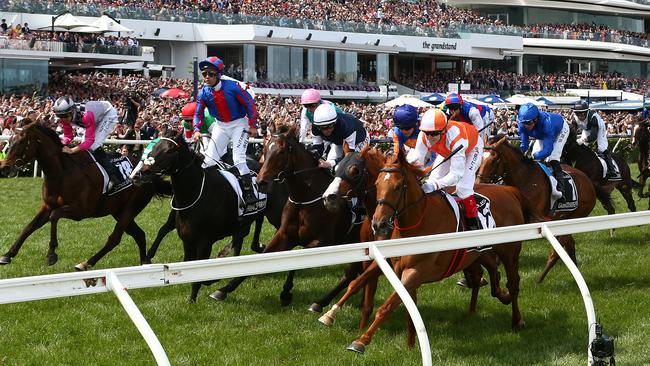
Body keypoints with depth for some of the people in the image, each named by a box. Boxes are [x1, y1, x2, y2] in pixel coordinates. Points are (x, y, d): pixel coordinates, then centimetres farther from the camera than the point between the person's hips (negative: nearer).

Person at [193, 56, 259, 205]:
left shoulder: (232, 86, -20)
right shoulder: (204, 92, -8)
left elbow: (249, 103, -12)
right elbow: (198, 113, 1)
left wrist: (253, 126, -12)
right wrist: (197, 130, -17)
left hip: (238, 124, -5)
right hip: (220, 126, 5)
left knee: (238, 159, -16)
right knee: (209, 159, -1)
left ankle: (249, 192, -10)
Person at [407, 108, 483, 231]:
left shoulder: (456, 138, -48)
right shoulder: (424, 136, -33)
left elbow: (456, 174, -48)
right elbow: (417, 160, -28)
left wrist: (434, 185, -59)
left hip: (472, 148, -6)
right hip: (447, 151, 6)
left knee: (463, 187, -19)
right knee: (432, 180, -3)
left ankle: (473, 224, -4)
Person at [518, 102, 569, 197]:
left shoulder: (546, 123, -48)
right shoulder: (522, 125, -31)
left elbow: (548, 150, -47)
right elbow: (524, 145, -21)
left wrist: (534, 156, -61)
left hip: (561, 130, -6)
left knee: (552, 158, -23)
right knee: (535, 158, -3)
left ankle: (559, 188, -27)